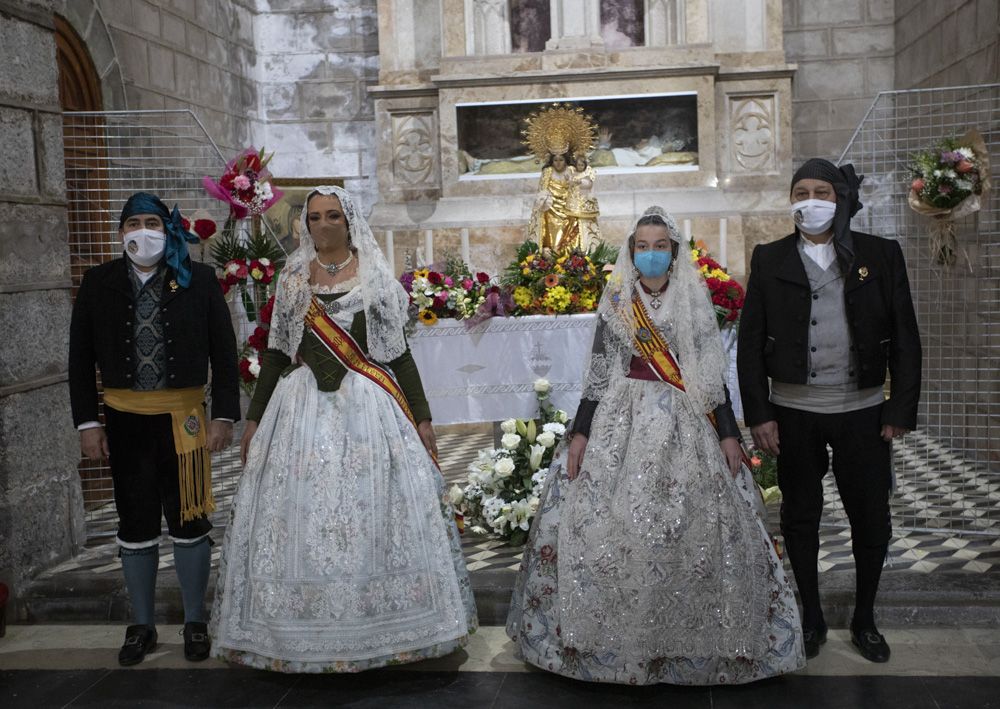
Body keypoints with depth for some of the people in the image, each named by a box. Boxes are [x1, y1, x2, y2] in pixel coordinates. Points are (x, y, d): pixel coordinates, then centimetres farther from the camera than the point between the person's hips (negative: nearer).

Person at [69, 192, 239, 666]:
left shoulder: (198, 280, -2)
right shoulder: (98, 283, 3)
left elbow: (224, 351, -2)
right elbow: (80, 356, 5)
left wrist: (224, 415, -6)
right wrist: (87, 422, 1)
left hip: (184, 418, -2)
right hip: (125, 421, 2)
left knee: (189, 521, 7)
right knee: (135, 525, 11)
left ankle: (195, 622, 23)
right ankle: (142, 624, 26)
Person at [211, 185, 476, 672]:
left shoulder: (376, 278, 4)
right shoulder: (293, 278, 10)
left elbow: (397, 351, 4)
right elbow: (276, 352, 12)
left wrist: (422, 416, 1)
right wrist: (254, 417, 9)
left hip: (369, 408, -2)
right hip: (303, 408, 2)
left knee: (371, 514, -2)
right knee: (302, 516, 1)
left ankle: (380, 628, 12)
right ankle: (304, 632, 14)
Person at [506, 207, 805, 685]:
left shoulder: (694, 304, 6)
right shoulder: (616, 304, 5)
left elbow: (712, 374, 6)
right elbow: (599, 374, 4)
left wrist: (729, 433, 1)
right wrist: (580, 433, -1)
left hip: (685, 429, 0)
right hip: (622, 424, 0)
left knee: (689, 530, -3)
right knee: (610, 527, -3)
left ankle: (687, 634, 13)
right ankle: (614, 634, 11)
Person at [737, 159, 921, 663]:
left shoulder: (881, 255, 2)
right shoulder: (769, 260, 2)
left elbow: (905, 338, 1)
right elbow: (750, 342, 1)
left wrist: (901, 410, -4)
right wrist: (758, 415, -5)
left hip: (862, 412, 0)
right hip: (793, 413, 0)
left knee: (871, 518, 7)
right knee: (800, 517, 10)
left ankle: (865, 619, 27)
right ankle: (811, 616, 27)